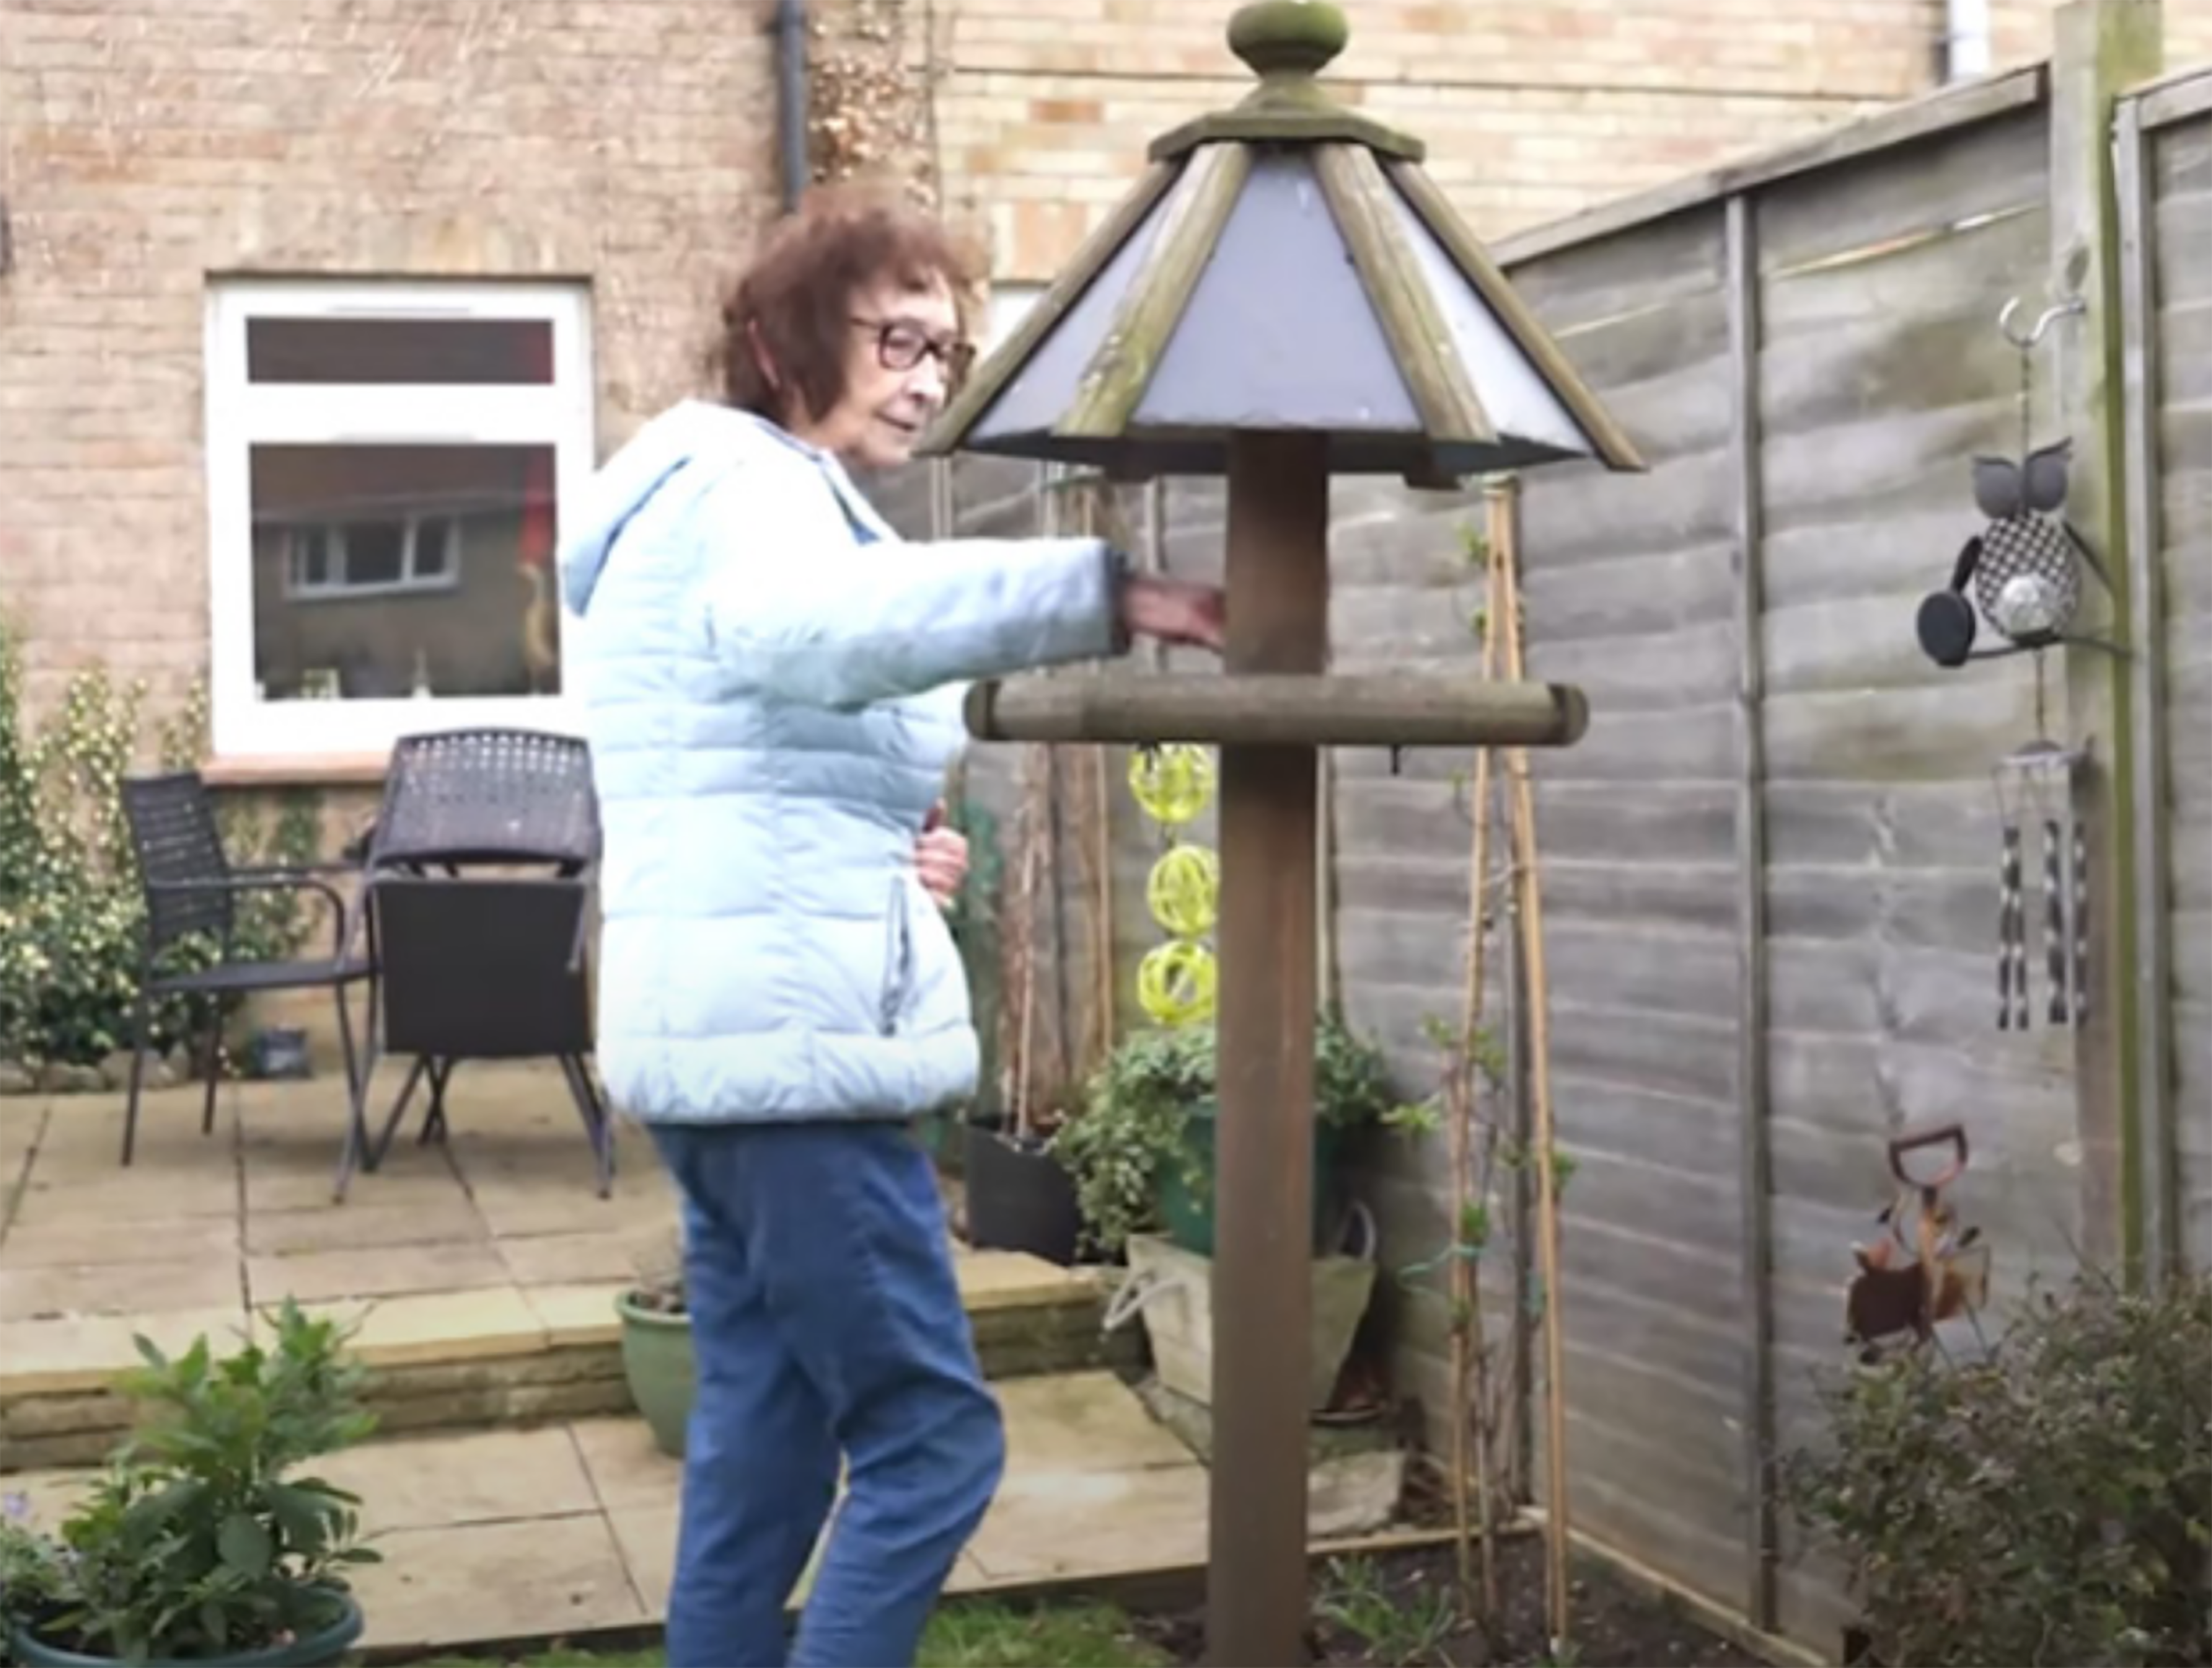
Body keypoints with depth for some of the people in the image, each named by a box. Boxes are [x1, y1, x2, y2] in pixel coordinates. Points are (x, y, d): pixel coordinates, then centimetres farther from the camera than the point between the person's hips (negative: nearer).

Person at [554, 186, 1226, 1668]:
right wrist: (1107, 590, -45)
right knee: (932, 1438, -8)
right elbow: (826, 626, -36)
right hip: (790, 1040, -11)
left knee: (764, 1446, 12)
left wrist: (891, 849, 10)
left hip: (731, 1036, 11)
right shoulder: (741, 483, -9)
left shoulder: (748, 493, 24)